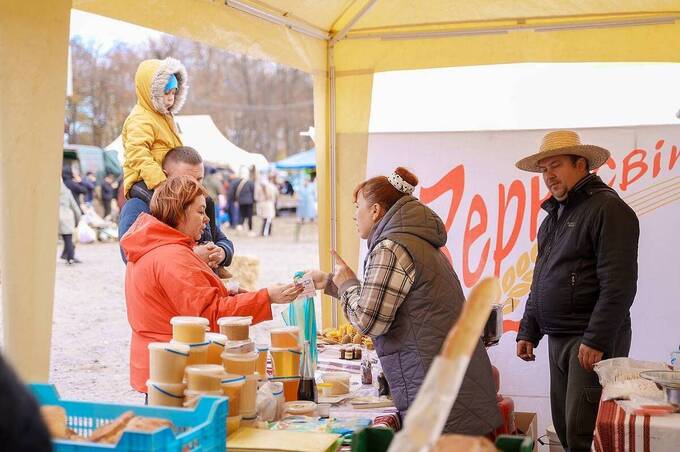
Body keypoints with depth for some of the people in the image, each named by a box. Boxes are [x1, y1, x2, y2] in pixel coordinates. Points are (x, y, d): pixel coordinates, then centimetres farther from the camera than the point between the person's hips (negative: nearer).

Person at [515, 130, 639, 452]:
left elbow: (619, 283, -17)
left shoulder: (607, 208, -9)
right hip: (558, 340, 8)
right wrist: (528, 332, 17)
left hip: (593, 340, -8)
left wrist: (596, 340, -21)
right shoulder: (554, 215, 18)